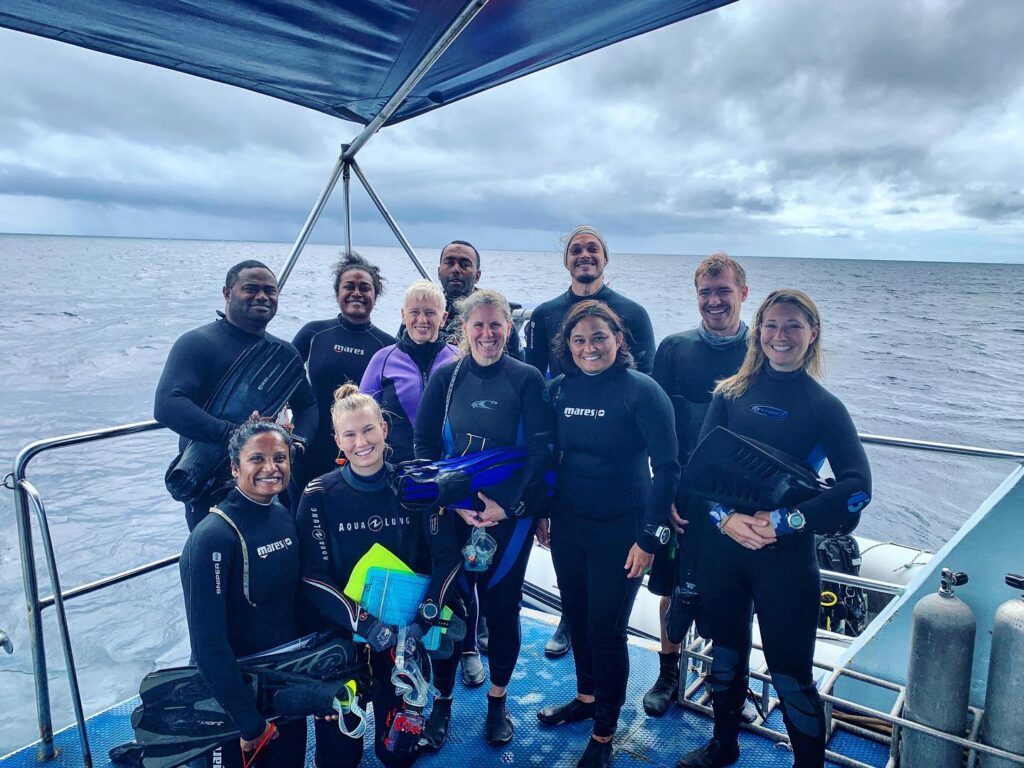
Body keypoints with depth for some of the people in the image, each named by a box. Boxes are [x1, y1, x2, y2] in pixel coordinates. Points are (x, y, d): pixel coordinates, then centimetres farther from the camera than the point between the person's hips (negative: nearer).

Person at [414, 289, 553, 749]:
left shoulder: (527, 380, -2)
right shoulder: (445, 378, 2)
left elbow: (540, 450, -6)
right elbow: (424, 445, 0)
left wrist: (506, 504, -15)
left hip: (509, 514, -1)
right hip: (451, 514, 1)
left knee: (502, 606, 9)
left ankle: (497, 702, 30)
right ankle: (442, 701, 26)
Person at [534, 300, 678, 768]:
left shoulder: (643, 391, -13)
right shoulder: (563, 389, 2)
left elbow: (666, 467, -13)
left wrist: (650, 537, -16)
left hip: (620, 531, -5)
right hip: (568, 525, 5)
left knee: (606, 630, 3)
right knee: (576, 617, 17)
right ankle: (586, 697, 42)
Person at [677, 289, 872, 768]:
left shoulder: (824, 406, -3)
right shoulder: (731, 394, 3)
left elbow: (857, 486, -12)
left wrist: (784, 521, -19)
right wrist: (725, 517, -17)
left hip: (785, 554, -3)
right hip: (722, 544, 3)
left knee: (790, 671, 5)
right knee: (726, 652, 19)